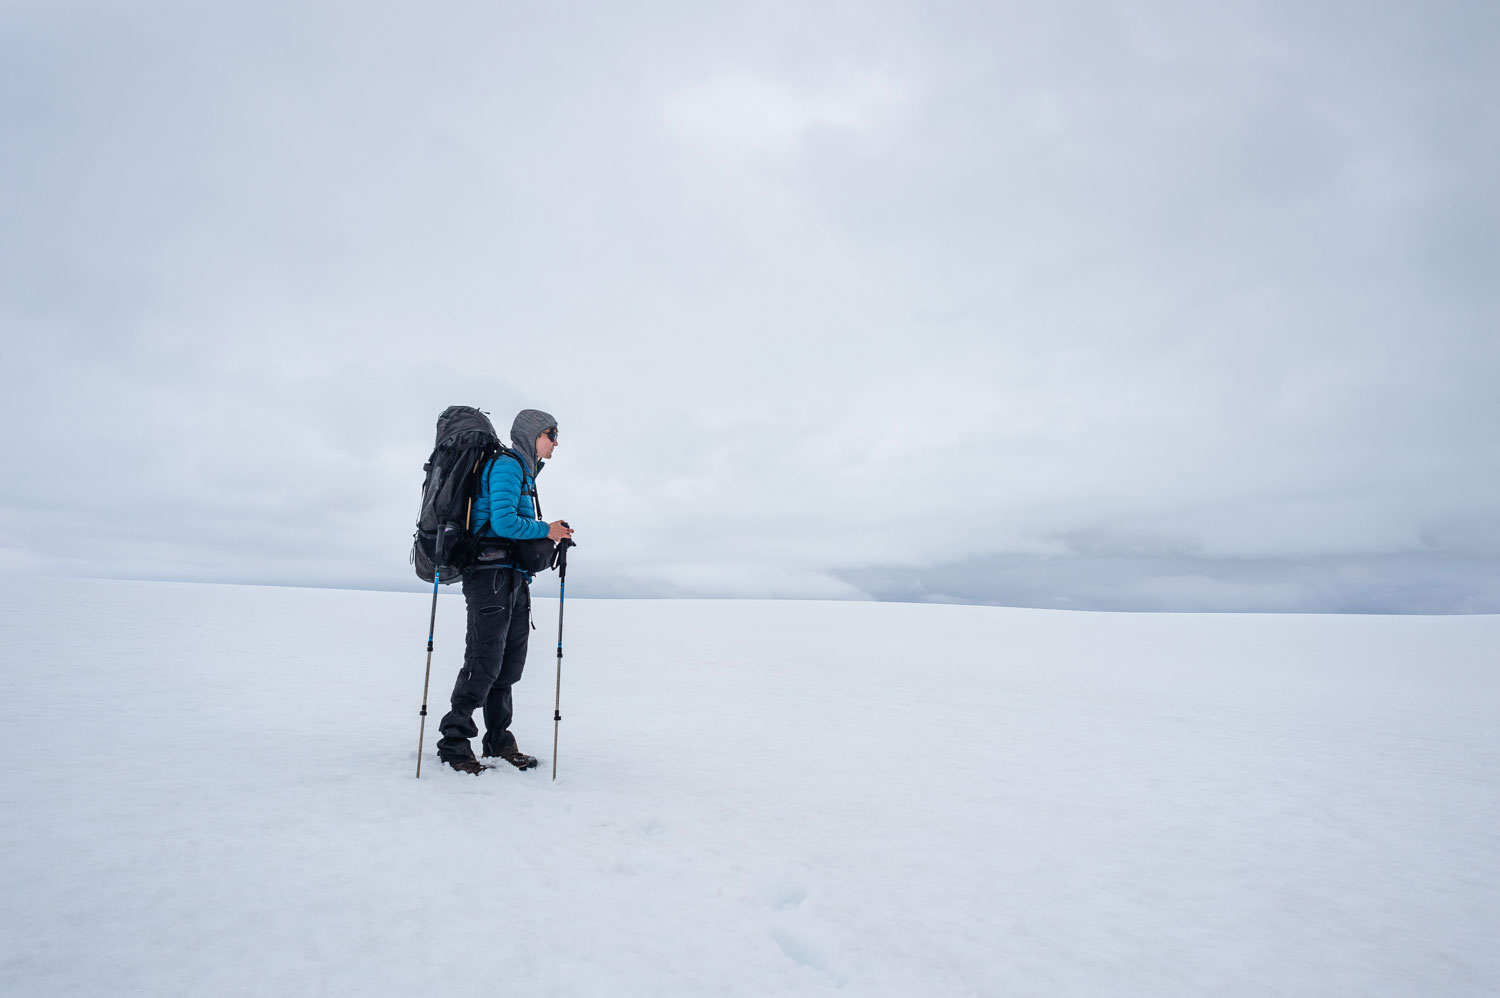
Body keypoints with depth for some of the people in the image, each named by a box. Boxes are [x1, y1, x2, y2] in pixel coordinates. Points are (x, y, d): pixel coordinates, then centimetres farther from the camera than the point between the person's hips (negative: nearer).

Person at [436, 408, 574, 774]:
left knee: (509, 664, 11)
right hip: (492, 574, -10)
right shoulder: (507, 465, -8)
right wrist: (546, 530, -9)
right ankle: (453, 743, 4)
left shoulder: (524, 471, 23)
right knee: (484, 663, -7)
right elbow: (504, 522, -20)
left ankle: (499, 742, 19)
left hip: (514, 578, 10)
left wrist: (552, 536, 9)